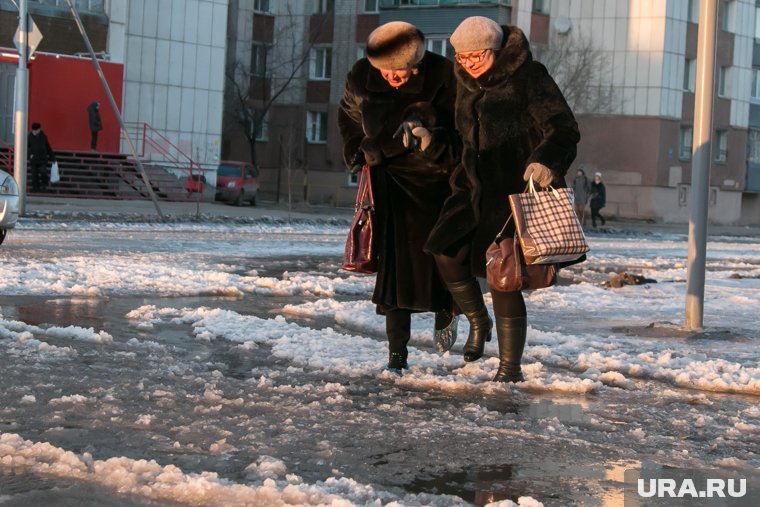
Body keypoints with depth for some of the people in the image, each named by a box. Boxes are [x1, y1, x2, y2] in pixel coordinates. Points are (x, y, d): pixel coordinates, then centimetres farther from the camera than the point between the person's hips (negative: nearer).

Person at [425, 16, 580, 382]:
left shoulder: (528, 78, -12)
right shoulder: (467, 82, 11)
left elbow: (564, 128, -18)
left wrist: (545, 160, -36)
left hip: (517, 191, -7)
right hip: (476, 187, 7)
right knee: (445, 251, -7)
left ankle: (511, 367, 3)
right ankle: (478, 321, 20)